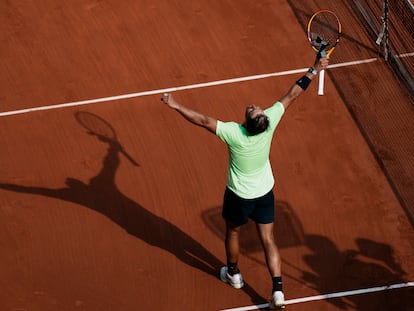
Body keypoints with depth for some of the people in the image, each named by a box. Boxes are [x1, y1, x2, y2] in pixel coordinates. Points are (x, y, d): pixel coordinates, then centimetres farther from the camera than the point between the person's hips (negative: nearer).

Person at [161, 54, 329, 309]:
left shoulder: (233, 133, -36)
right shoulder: (269, 122, -26)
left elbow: (203, 120, -31)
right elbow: (291, 96, -17)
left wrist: (176, 106, -22)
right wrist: (314, 71, -7)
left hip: (239, 195, -3)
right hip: (265, 192, 3)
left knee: (233, 232, 25)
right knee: (268, 239, 12)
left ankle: (233, 274, 47)